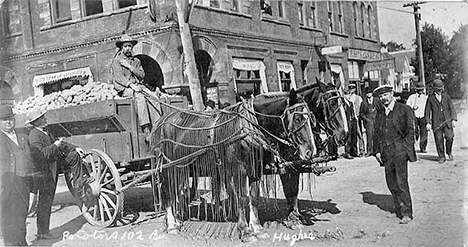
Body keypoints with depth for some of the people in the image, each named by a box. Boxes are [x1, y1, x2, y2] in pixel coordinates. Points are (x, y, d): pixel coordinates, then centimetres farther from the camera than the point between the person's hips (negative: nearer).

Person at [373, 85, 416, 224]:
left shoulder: (404, 110, 1)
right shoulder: (379, 112, 16)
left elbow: (410, 131, 0)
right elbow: (376, 133, 17)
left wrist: (405, 148, -9)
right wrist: (377, 151, 8)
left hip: (400, 150, -5)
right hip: (386, 152, 5)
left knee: (401, 183, -11)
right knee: (391, 183, 8)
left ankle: (406, 213, -6)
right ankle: (399, 209, 23)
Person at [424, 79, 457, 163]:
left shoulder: (446, 97, 10)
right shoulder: (430, 98, 5)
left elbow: (452, 109, 10)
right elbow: (427, 111, 6)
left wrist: (454, 119, -3)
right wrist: (428, 122, -3)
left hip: (447, 121, 1)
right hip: (436, 123, -1)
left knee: (449, 137, -9)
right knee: (439, 140, -2)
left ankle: (449, 152, 17)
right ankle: (441, 157, 13)